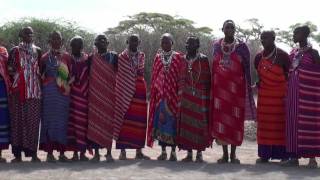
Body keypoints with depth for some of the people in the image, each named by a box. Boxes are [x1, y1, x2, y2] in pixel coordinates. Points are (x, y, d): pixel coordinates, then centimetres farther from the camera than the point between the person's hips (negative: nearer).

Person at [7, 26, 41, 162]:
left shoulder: (37, 51, 12)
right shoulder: (15, 51, 7)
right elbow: (9, 70, 6)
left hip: (34, 90, 1)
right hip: (17, 90, -1)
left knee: (33, 120, -1)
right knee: (17, 120, -2)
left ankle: (33, 153, 5)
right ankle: (17, 153, 2)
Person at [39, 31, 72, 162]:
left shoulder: (67, 56, 10)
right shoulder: (45, 57, 6)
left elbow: (71, 74, 11)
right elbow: (41, 75, 7)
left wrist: (68, 85, -3)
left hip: (63, 92, 2)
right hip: (49, 92, -2)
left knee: (62, 120, 2)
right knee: (49, 119, -2)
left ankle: (61, 152, 8)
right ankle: (49, 152, 2)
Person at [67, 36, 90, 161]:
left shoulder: (88, 60, 8)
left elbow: (91, 77, 5)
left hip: (84, 94, 0)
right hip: (72, 94, 0)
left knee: (82, 121, -3)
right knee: (72, 121, -1)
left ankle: (82, 152, 3)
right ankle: (75, 152, 6)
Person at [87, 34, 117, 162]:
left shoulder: (114, 57, 7)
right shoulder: (91, 58, 10)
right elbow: (88, 76, 11)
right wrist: (89, 93, 2)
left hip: (109, 94, -1)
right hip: (95, 95, 1)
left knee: (109, 121, -2)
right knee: (95, 121, -1)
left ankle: (109, 152, 3)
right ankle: (96, 152, 4)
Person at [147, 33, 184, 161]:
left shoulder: (178, 57, 2)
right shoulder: (158, 57, 11)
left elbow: (181, 77, -1)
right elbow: (153, 76, 11)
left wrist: (180, 93, -8)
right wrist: (153, 93, 5)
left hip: (173, 94, -2)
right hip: (160, 94, 3)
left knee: (173, 121, -2)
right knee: (160, 121, 2)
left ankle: (173, 151, 5)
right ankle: (163, 151, 9)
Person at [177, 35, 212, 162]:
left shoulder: (203, 60, -1)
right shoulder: (183, 60, 9)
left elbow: (207, 79, -1)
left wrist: (207, 95, -5)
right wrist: (180, 93, 6)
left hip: (200, 97, -3)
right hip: (186, 97, 3)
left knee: (200, 122, -2)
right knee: (186, 123, 1)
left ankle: (199, 153, 7)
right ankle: (189, 153, 9)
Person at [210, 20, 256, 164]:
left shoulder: (241, 46, 0)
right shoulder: (216, 45, 9)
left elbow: (247, 68, 0)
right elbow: (214, 67, 13)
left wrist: (249, 86, -4)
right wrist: (212, 86, 9)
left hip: (236, 87, -2)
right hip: (220, 87, 2)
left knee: (235, 120, -1)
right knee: (220, 119, 1)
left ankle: (233, 154, 7)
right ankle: (225, 153, 10)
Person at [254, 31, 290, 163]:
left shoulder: (282, 55, -6)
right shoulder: (259, 57, 8)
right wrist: (258, 84, 7)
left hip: (280, 95, -4)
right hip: (264, 96, 4)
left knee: (280, 123, -3)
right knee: (264, 124, 4)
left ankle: (283, 154, 1)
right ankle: (265, 154, 9)